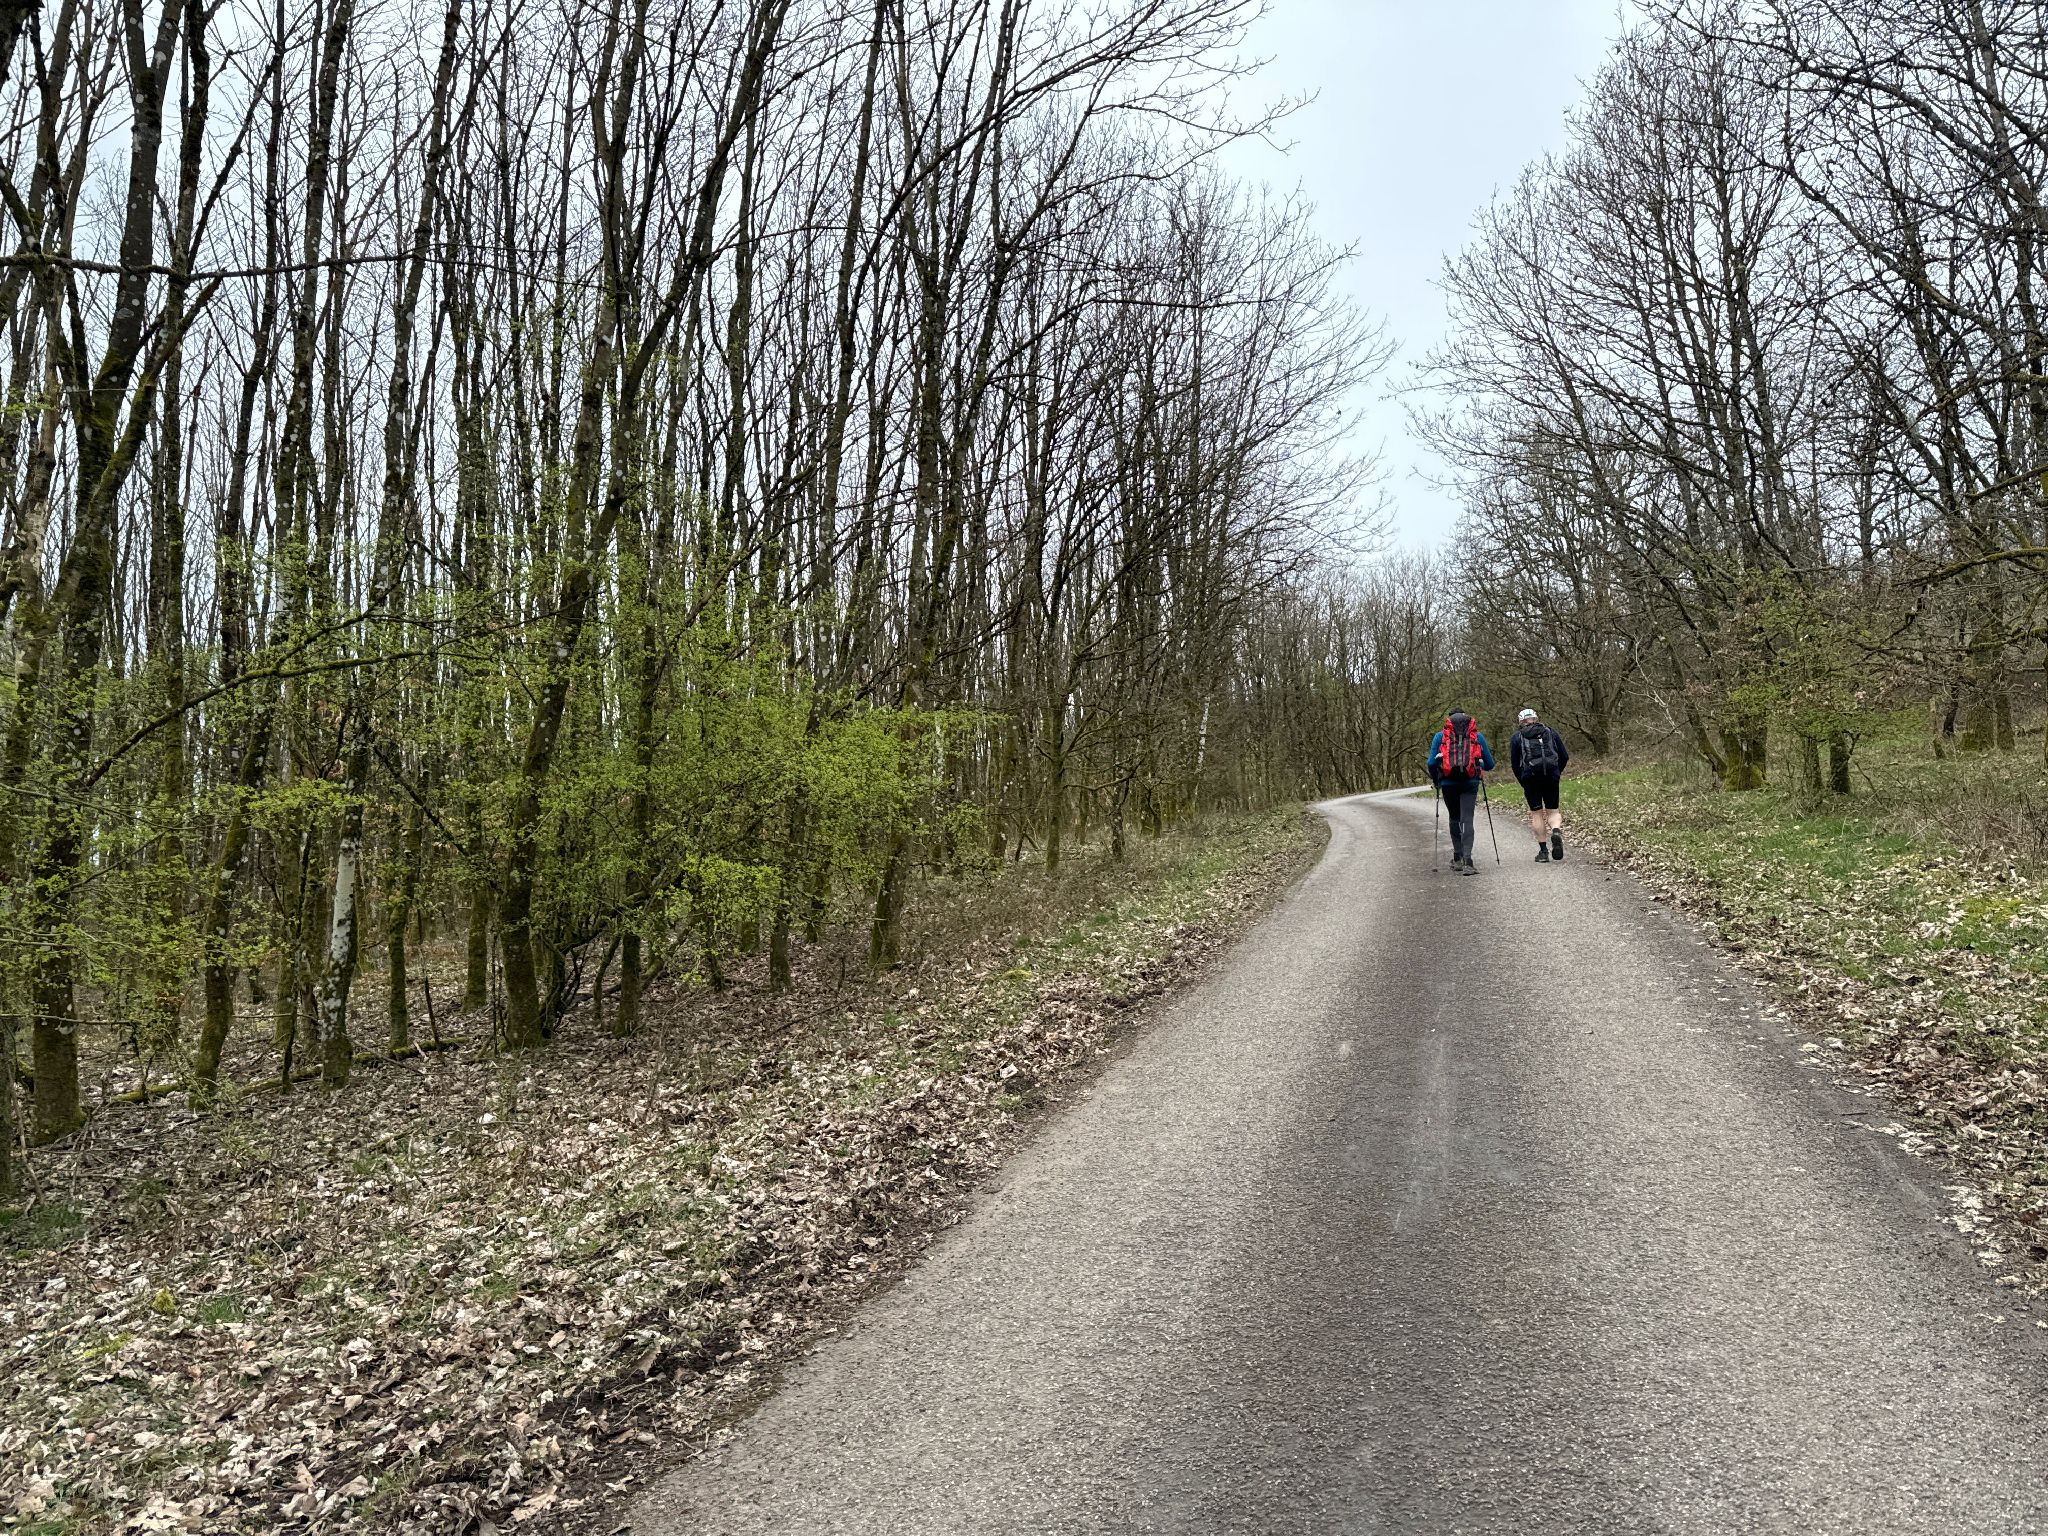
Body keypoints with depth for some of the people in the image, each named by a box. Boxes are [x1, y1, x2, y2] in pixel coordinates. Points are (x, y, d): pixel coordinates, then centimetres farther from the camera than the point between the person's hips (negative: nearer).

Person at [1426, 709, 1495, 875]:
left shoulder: (1440, 736, 8)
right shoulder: (1478, 736, 10)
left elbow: (1431, 763, 0)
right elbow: (1490, 764, 12)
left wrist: (1435, 781, 15)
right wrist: (1479, 767, 34)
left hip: (1448, 783, 1)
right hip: (1470, 783, -1)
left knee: (1454, 819, 19)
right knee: (1467, 820, -3)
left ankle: (1458, 858, 21)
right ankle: (1467, 861, -17)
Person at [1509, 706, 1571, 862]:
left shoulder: (1516, 738, 7)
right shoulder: (1550, 732, 12)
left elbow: (1514, 763, 2)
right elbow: (1565, 756, 7)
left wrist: (1523, 784, 11)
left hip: (1530, 778, -1)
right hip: (1551, 777, 1)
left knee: (1536, 813, 7)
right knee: (1552, 811, 12)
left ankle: (1543, 851, 5)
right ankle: (1556, 832, -20)